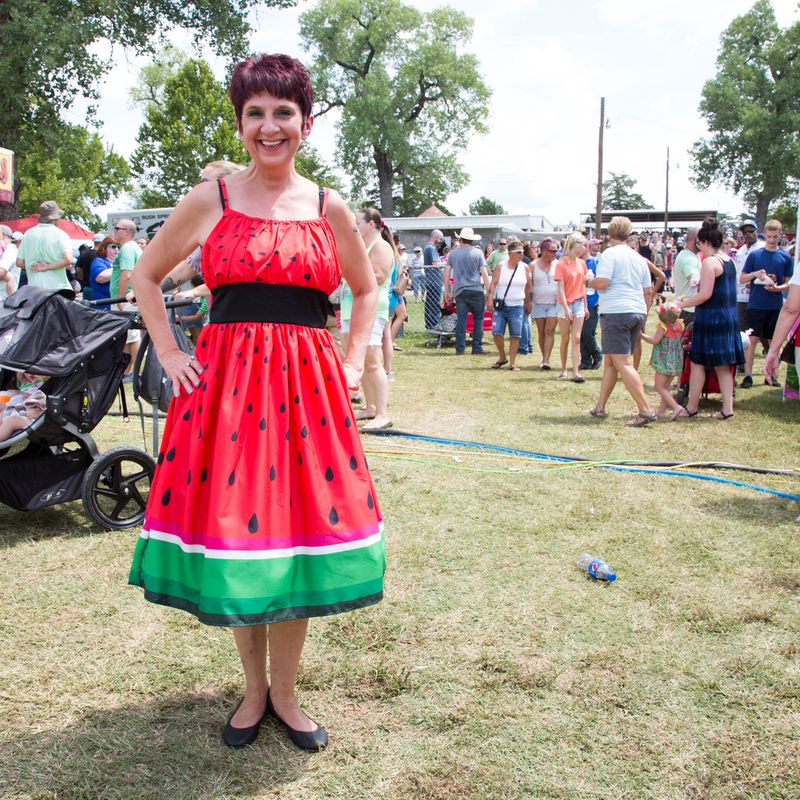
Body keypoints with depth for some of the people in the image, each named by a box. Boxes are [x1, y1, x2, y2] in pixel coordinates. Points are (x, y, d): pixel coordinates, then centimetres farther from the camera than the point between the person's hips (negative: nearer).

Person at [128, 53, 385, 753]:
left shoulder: (329, 210, 6)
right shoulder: (209, 201, 3)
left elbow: (366, 290, 20)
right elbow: (146, 276, 13)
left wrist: (353, 360, 8)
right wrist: (169, 355, 3)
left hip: (307, 383, 1)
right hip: (224, 380, -1)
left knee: (296, 537, 3)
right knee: (231, 535, 4)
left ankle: (284, 694, 21)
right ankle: (254, 688, 24)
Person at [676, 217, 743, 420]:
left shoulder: (709, 262, -15)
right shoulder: (728, 260, 11)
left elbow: (705, 295, -19)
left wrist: (681, 304, -10)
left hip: (710, 319, -9)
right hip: (729, 317, 9)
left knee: (697, 363, 2)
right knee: (723, 365, 11)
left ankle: (692, 408, 8)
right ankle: (727, 409, 9)